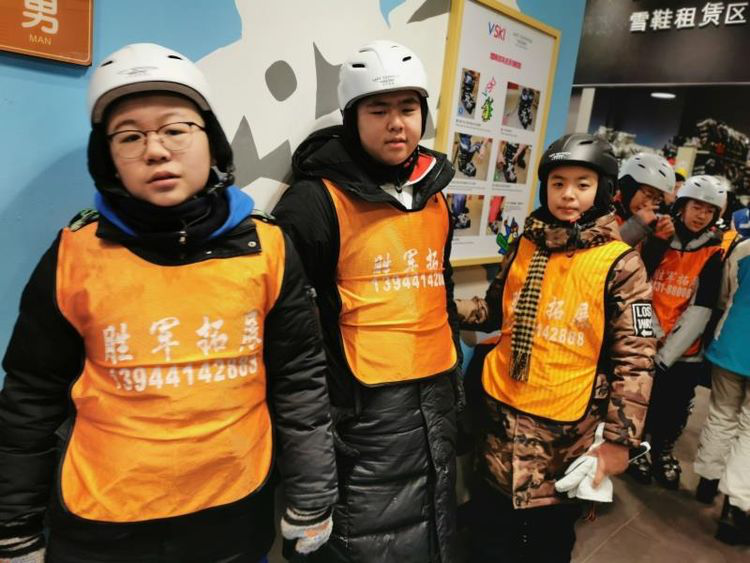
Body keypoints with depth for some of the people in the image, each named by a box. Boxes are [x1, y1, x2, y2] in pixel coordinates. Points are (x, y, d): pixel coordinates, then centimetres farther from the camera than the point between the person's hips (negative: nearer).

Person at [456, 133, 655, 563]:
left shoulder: (620, 263, -10)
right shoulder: (524, 246, 2)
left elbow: (635, 358, -10)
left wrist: (619, 438, -14)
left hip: (569, 427, -3)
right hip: (503, 414, 4)